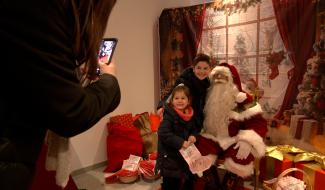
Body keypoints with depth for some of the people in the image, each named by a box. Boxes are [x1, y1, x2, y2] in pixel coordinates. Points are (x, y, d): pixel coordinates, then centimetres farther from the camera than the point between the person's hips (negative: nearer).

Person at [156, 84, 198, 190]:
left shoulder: (189, 115, 3)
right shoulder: (169, 115, -19)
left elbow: (193, 130, 16)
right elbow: (163, 134, -28)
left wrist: (193, 136, -6)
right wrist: (180, 142, -29)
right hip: (170, 157, -7)